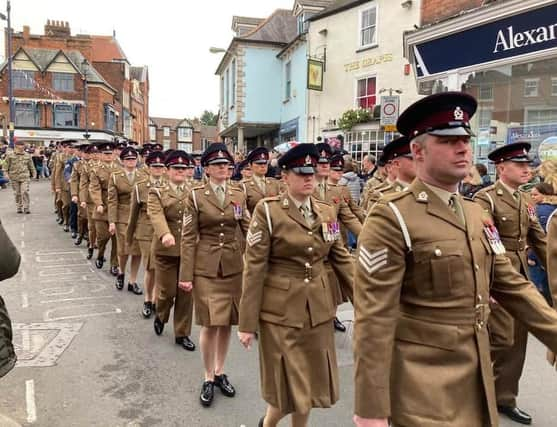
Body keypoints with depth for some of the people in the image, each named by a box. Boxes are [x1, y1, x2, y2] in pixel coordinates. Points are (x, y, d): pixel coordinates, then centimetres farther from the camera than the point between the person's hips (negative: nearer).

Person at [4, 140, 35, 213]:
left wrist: (33, 174, 16)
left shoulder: (27, 155, 7)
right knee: (17, 193, 7)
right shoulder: (10, 155, 3)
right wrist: (6, 173, -4)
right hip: (14, 177, 0)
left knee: (25, 192, -10)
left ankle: (26, 208, -3)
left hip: (25, 177, 0)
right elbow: (6, 165, 5)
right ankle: (19, 208, 18)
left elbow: (31, 166, 16)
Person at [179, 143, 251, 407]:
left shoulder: (238, 195, 6)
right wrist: (186, 275, -9)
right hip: (206, 267, -3)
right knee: (210, 324, -2)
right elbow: (188, 237, -5)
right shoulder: (196, 196, -4)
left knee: (226, 322, 11)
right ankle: (208, 378, 19)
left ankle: (220, 372, 30)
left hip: (233, 266, 3)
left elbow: (249, 230, 4)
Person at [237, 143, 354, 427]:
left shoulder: (327, 212, 4)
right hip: (281, 310, -4)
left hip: (318, 309, 5)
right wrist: (247, 322, -12)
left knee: (312, 380, 16)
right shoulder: (267, 210, -11)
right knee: (288, 381, 7)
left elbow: (341, 259, 8)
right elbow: (254, 267, -12)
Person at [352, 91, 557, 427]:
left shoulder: (478, 214, 7)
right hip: (420, 390, -7)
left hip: (477, 379, 8)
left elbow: (514, 288, 12)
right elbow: (374, 318, -21)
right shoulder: (391, 219, -19)